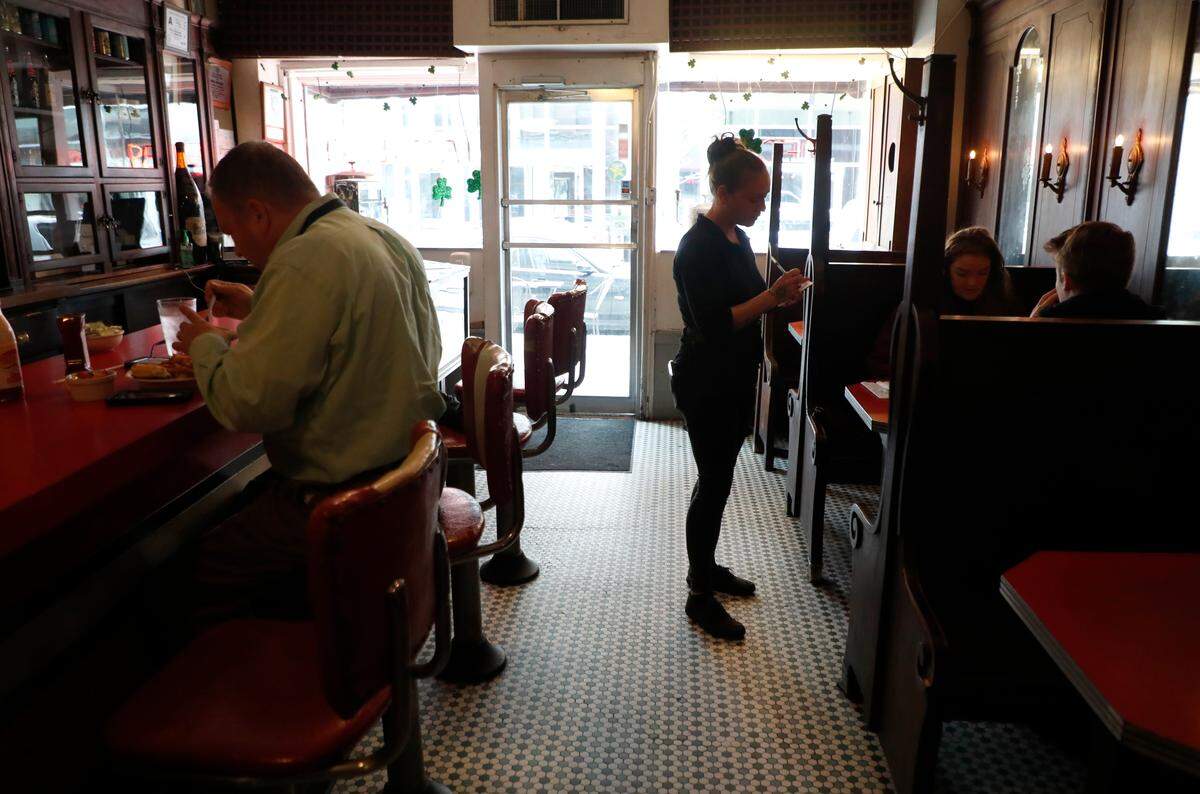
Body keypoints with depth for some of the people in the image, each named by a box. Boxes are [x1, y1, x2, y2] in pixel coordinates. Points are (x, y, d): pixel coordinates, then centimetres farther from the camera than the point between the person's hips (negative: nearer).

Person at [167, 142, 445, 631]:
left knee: (207, 572, 2)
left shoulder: (304, 264, -23)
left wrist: (205, 345, -4)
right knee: (251, 499, 27)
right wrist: (256, 310, 18)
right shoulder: (389, 241, 6)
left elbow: (248, 405, -23)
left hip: (344, 497, -10)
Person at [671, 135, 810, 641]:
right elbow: (712, 323, -25)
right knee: (714, 484, -2)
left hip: (736, 378, 9)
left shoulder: (738, 238, 10)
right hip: (706, 382, -9)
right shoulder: (698, 246, -18)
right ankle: (700, 597, 11)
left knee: (719, 479, 18)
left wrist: (779, 297, 1)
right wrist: (771, 297, -25)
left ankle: (707, 567, 34)